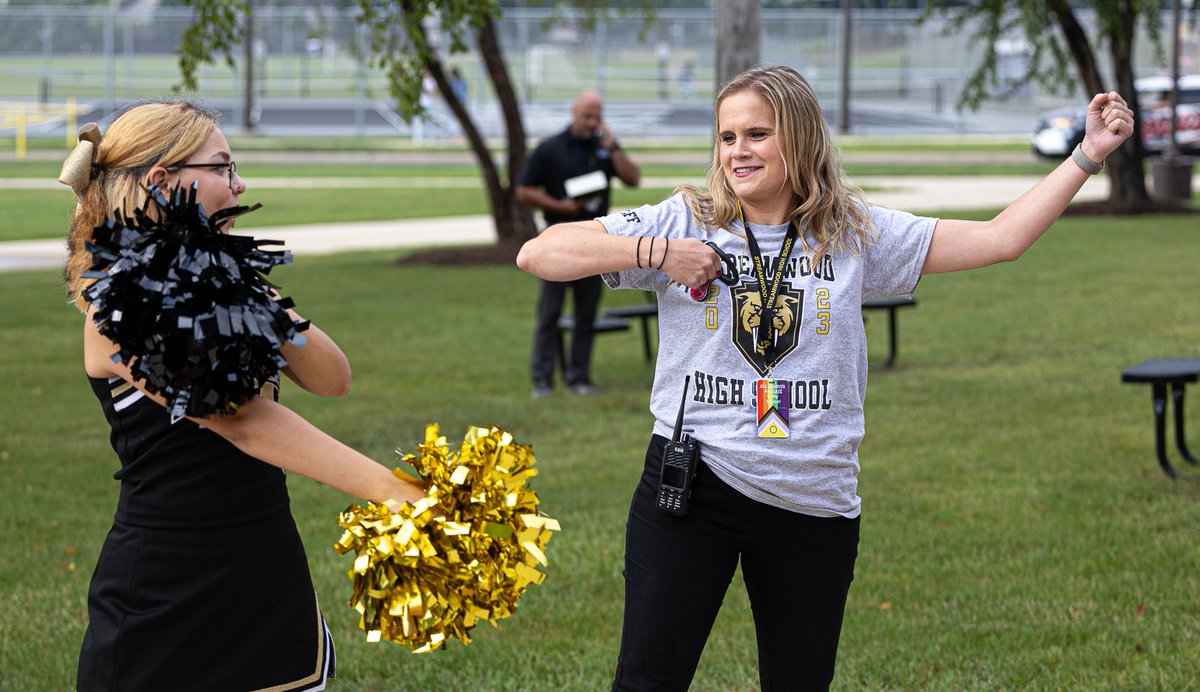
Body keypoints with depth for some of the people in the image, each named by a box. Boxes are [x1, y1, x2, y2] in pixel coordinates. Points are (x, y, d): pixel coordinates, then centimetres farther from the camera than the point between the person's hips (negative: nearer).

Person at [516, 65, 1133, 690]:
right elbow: (537, 254, -4)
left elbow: (998, 240, 6)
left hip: (814, 504, 2)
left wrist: (1087, 155, 2)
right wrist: (654, 253, -15)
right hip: (692, 491, -2)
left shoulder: (853, 235, 6)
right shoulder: (682, 225, 1)